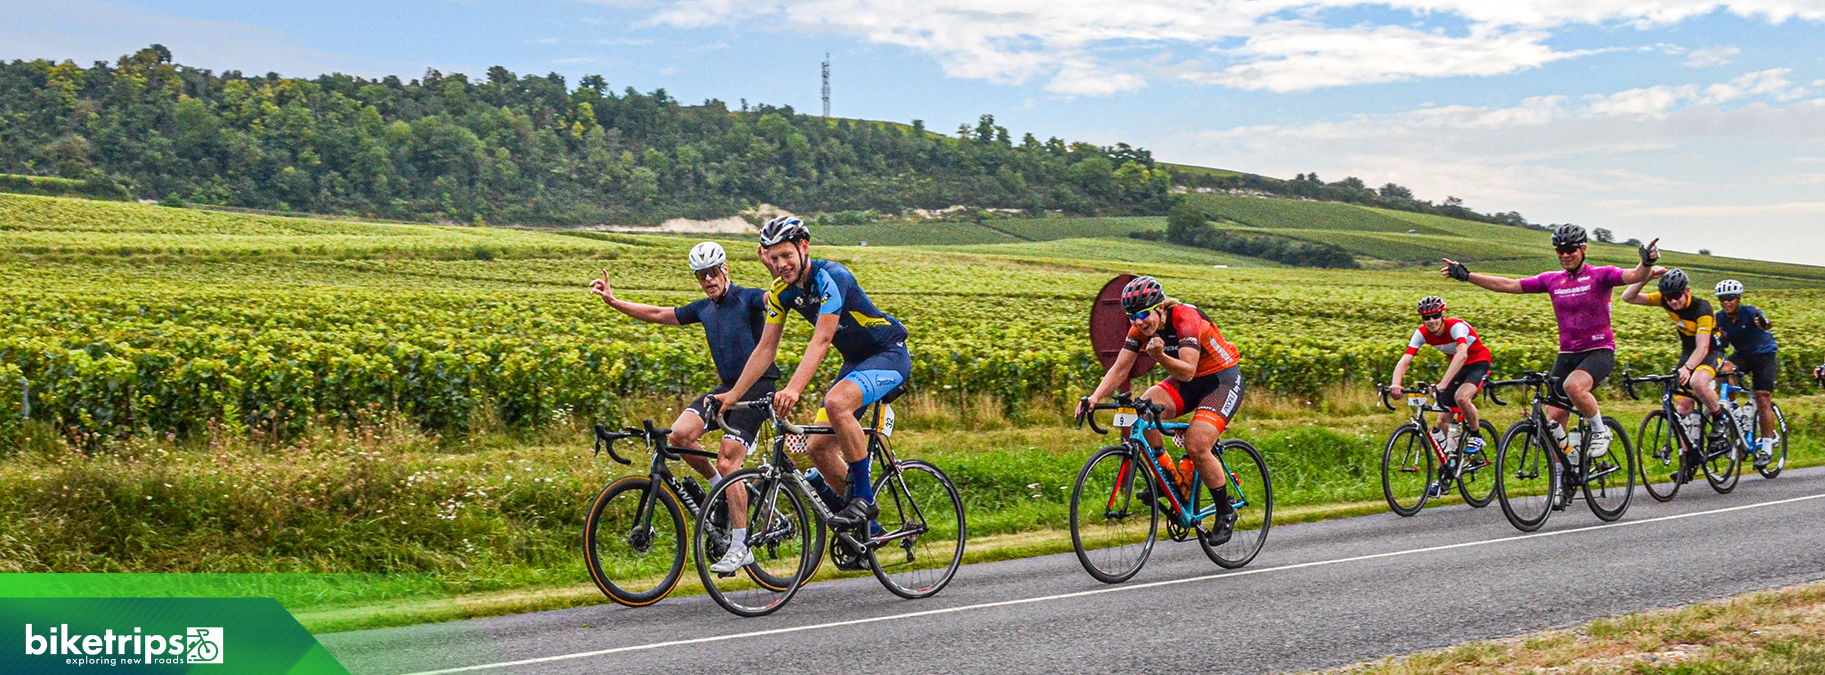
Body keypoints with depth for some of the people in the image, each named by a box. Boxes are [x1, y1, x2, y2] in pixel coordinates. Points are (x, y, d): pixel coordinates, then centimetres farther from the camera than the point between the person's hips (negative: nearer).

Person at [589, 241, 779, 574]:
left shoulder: (748, 298, -8)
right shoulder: (703, 309, 12)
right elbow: (659, 314, 20)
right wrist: (613, 301, 15)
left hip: (757, 387, -7)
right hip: (726, 387, 7)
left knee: (727, 462, -16)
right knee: (680, 435, -16)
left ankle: (740, 547, -10)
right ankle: (718, 485, 9)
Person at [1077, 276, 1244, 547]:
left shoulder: (1186, 319, -28)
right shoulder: (1141, 328, -10)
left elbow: (1188, 371, -36)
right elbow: (1120, 369, -11)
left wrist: (1160, 356, -53)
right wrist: (1095, 397, -26)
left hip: (1222, 379, -6)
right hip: (1186, 382, 6)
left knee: (1195, 446, -23)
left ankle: (1225, 511, -1)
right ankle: (1169, 477, -4)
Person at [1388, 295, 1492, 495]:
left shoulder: (1456, 327, -31)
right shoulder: (1422, 333, -16)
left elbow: (1462, 354, -48)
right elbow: (1405, 360, -25)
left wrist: (1442, 384, -59)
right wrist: (1395, 383, -45)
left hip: (1478, 362, -6)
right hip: (1457, 366, 6)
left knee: (1461, 398, -35)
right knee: (1443, 421, -2)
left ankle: (1476, 436, -6)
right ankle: (1444, 475, 7)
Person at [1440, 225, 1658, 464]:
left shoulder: (1600, 275, -5)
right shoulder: (1552, 280, 7)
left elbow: (1634, 276, -22)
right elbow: (1508, 285, 8)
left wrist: (1647, 264, -45)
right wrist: (1466, 275, 3)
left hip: (1599, 351, -5)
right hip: (1567, 354, 5)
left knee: (1573, 386, -35)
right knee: (1553, 422, -3)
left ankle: (1600, 432, -9)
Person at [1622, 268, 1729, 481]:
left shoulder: (1701, 308, -28)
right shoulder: (1666, 300, -13)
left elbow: (1702, 347, -35)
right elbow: (1628, 297, -17)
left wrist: (1687, 368, -51)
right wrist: (1646, 277, -31)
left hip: (1711, 351, -6)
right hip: (1687, 350, 6)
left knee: (1698, 382, -36)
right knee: (1683, 404, -4)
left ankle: (1720, 417, -9)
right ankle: (1690, 455, 5)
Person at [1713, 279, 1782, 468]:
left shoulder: (1750, 312, -25)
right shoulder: (1720, 317, -11)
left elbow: (1767, 324, -46)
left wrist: (1764, 322, -69)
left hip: (1764, 354, -4)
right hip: (1742, 355, 4)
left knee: (1763, 399, -13)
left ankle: (1766, 448, -7)